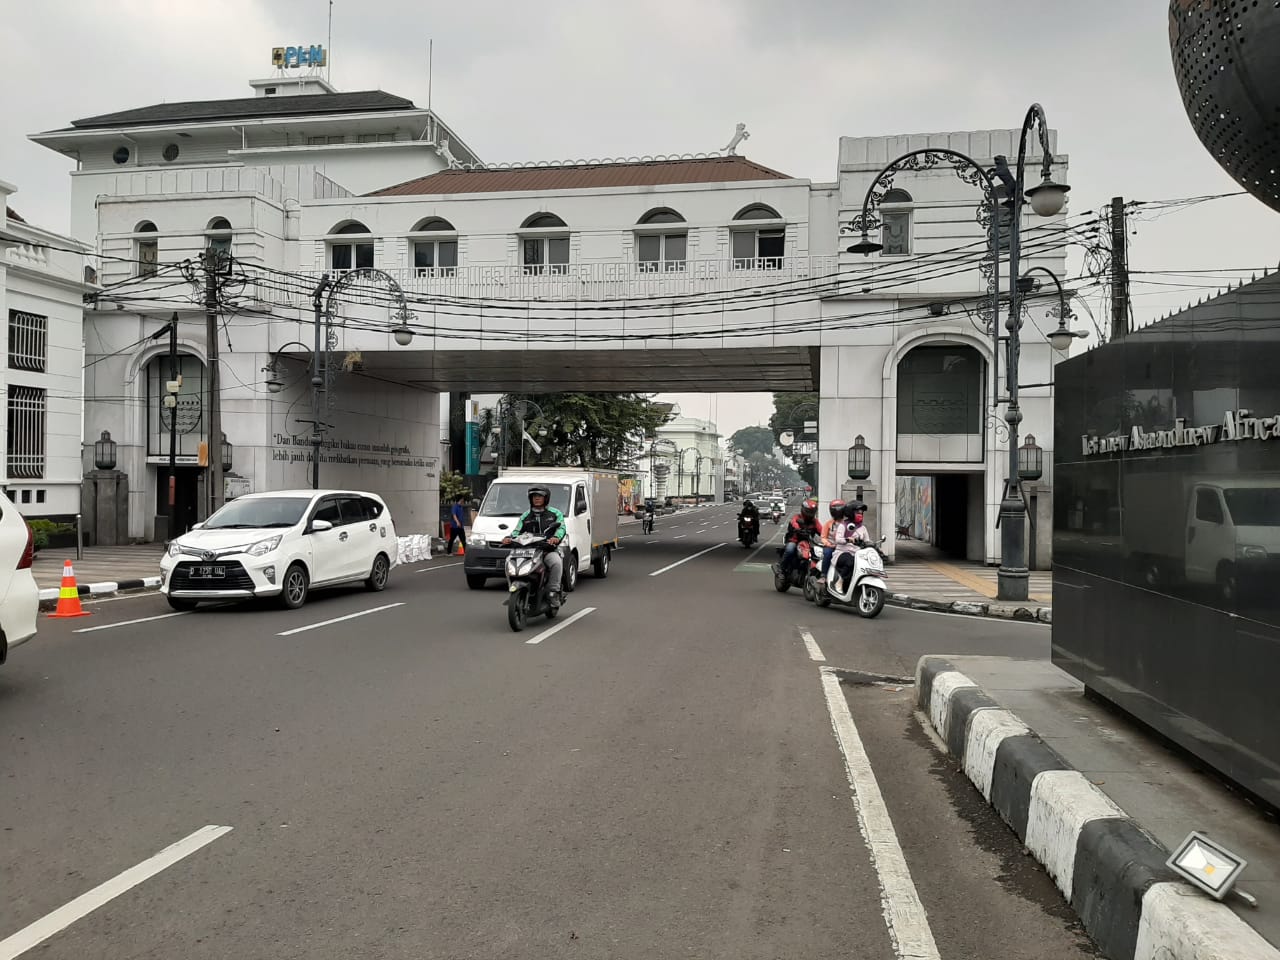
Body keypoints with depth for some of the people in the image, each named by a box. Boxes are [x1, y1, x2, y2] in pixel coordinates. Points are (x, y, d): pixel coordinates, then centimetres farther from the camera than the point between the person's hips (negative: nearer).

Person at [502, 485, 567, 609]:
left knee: (556, 563, -35)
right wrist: (509, 538, -12)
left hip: (548, 549, -3)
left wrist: (556, 537, -25)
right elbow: (517, 530, 11)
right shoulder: (526, 515, 21)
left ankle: (553, 593, -27)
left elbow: (561, 528, -2)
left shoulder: (555, 513, 13)